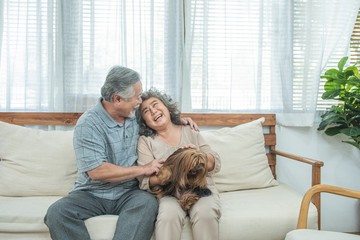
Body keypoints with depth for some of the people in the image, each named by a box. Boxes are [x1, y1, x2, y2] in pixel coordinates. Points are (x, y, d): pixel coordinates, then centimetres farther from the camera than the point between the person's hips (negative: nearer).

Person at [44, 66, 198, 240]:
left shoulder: (135, 115, 8)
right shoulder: (88, 124, -11)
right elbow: (96, 172, -20)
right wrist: (143, 169, -14)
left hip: (128, 193, 3)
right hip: (92, 194, -2)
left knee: (148, 203, -31)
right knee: (57, 212, -29)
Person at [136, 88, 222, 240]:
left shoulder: (190, 132, 13)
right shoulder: (145, 141, 7)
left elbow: (215, 165, 11)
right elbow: (145, 181, -4)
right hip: (168, 192, -1)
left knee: (205, 213, -30)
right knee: (169, 215, -34)